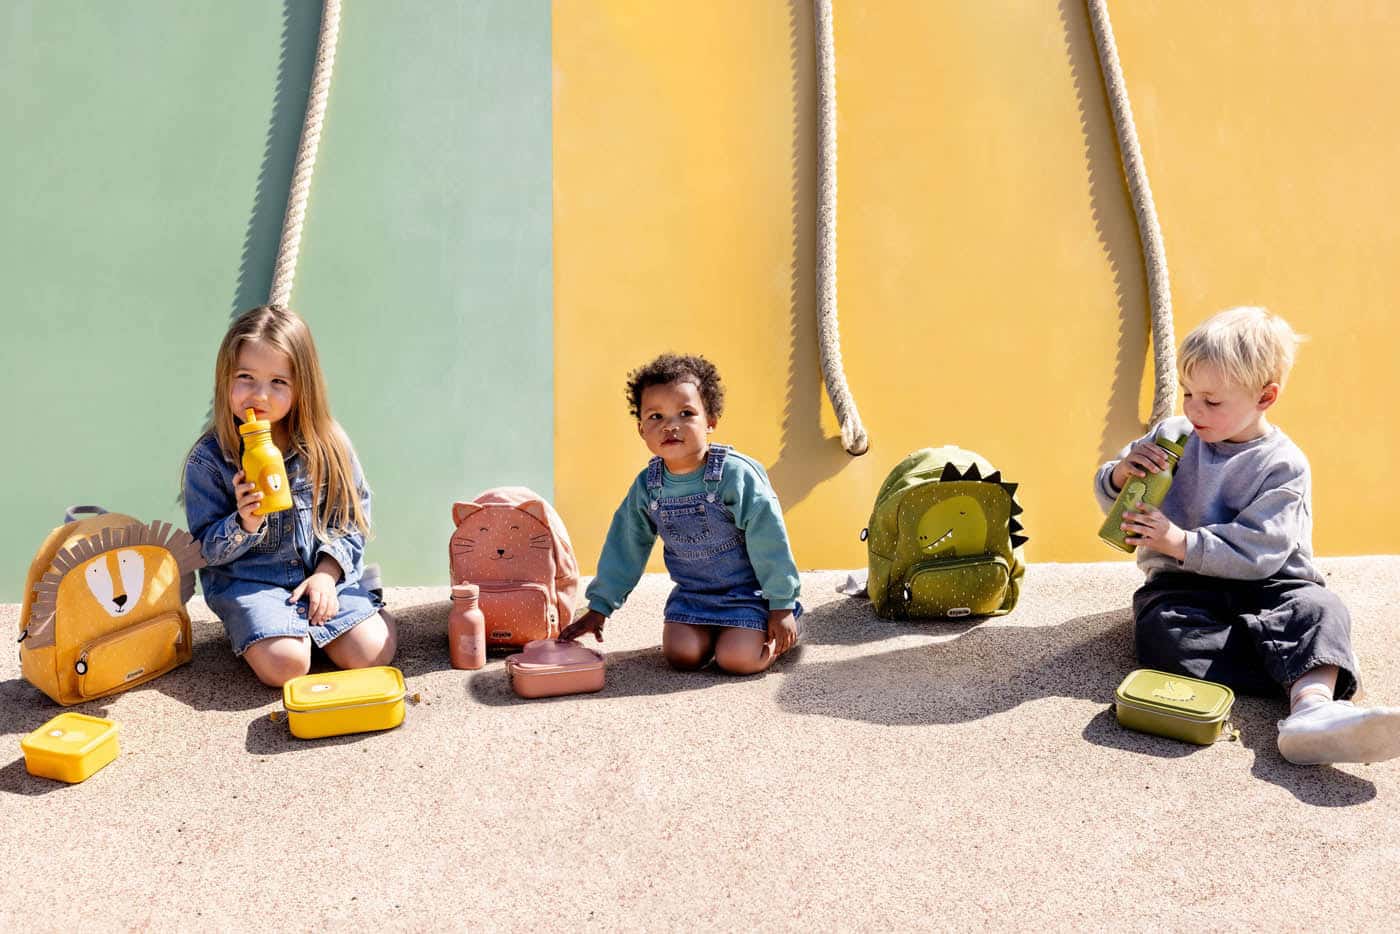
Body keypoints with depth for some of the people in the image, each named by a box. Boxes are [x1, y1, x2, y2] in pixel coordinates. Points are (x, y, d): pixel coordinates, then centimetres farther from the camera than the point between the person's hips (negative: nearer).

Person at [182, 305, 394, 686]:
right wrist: (245, 524, -25)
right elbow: (207, 550, -4)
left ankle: (307, 618, 12)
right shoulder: (208, 459, -8)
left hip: (325, 570, 2)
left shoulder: (326, 444, -4)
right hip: (248, 579, -2)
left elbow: (354, 515, 3)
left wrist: (328, 571, -10)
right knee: (285, 665, -24)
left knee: (371, 652, -16)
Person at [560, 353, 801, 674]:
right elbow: (624, 549, 6)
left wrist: (782, 606, -12)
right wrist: (599, 606, 9)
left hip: (747, 590, -4)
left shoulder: (737, 474, -20)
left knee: (736, 659, -20)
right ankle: (716, 630, 16)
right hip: (692, 593, 4)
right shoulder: (646, 487, -5)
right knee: (682, 656, -16)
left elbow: (769, 542, -15)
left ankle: (782, 632, 11)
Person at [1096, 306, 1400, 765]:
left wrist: (1182, 543, -26)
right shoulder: (1172, 436, 8)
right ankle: (1313, 674, -32)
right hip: (1184, 584, 2)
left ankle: (1312, 708, -58)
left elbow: (1258, 550, -16)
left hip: (1262, 584, -1)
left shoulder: (1284, 467, -4)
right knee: (1160, 629, -31)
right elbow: (1111, 501, 14)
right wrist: (1120, 475, -11)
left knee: (1318, 608, -32)